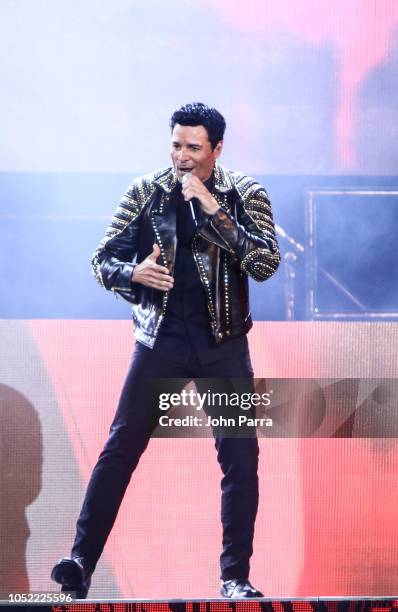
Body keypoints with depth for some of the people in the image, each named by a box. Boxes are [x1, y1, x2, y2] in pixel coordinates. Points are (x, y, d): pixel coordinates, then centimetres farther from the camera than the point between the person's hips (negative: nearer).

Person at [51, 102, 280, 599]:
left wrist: (214, 211, -20)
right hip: (161, 338, 0)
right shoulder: (146, 193, 2)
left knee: (241, 456, -4)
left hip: (223, 343, 0)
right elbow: (103, 260, 5)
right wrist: (134, 273, -17)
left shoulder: (245, 195, -1)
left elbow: (265, 265, -13)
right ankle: (81, 562, -5)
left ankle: (236, 576, 3)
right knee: (120, 448, -6)